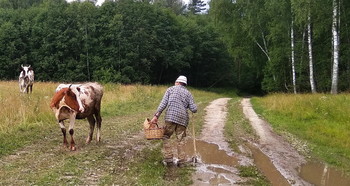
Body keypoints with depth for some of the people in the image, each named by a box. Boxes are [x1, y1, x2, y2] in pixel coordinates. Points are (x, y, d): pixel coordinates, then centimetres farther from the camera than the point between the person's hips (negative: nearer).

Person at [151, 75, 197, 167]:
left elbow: (163, 103, 0)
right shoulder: (188, 93, 15)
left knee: (166, 136, 7)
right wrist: (188, 106, 28)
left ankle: (168, 159, 1)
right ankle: (181, 161, 10)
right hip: (183, 118, 2)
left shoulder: (171, 89, 12)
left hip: (171, 117, -2)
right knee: (180, 140, 9)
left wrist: (156, 115, -2)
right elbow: (194, 109, 5)